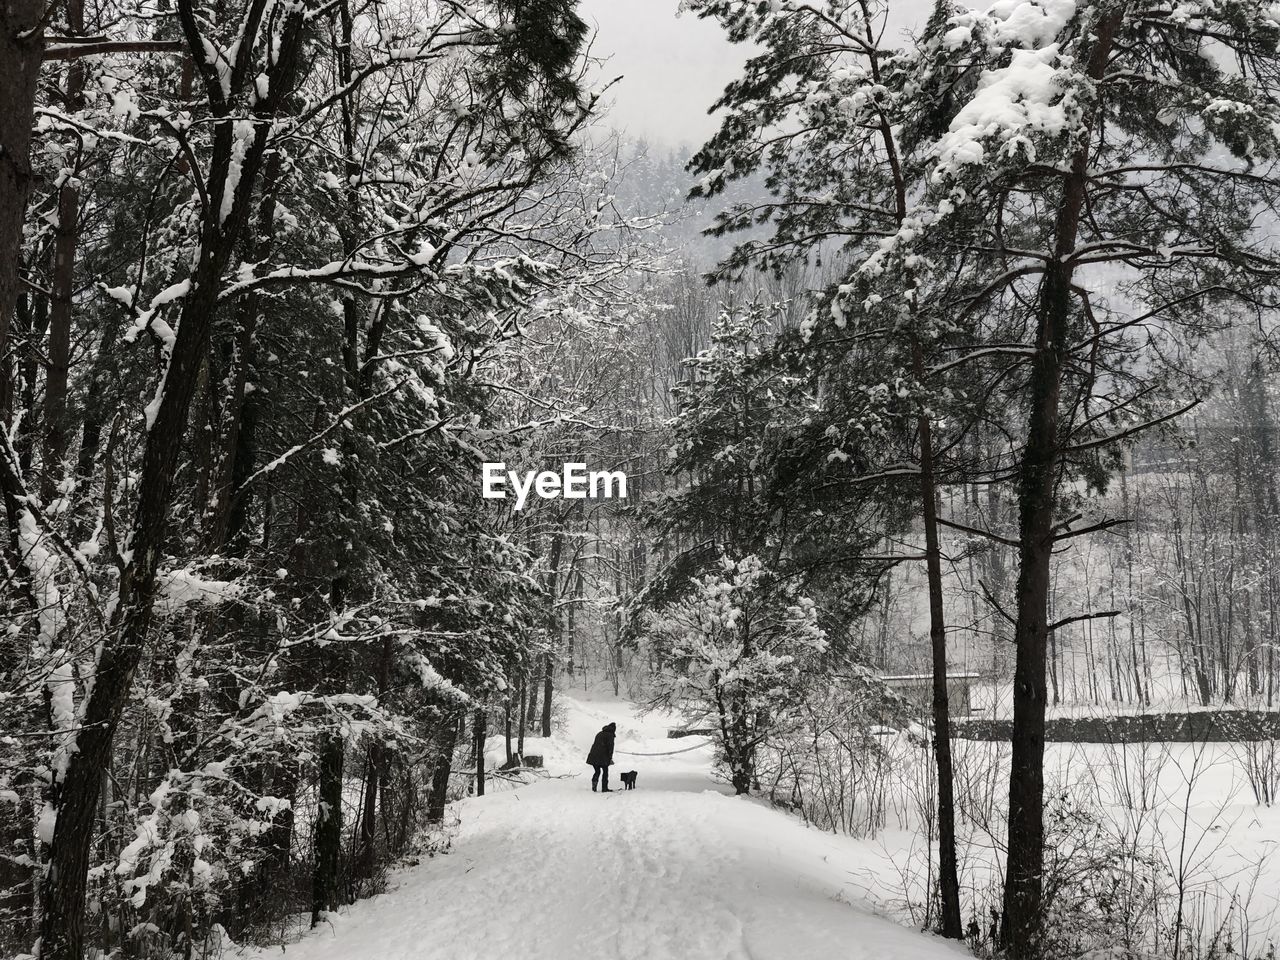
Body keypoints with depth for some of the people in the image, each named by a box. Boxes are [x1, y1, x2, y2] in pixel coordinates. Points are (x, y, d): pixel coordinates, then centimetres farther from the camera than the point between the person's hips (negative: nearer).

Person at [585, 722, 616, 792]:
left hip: (593, 756, 6)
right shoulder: (610, 735, 0)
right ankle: (604, 788, 4)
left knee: (597, 771, 15)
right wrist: (610, 757, -8)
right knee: (605, 771, 6)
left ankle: (593, 787, -2)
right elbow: (610, 746, -9)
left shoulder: (599, 734, 23)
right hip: (602, 757, -6)